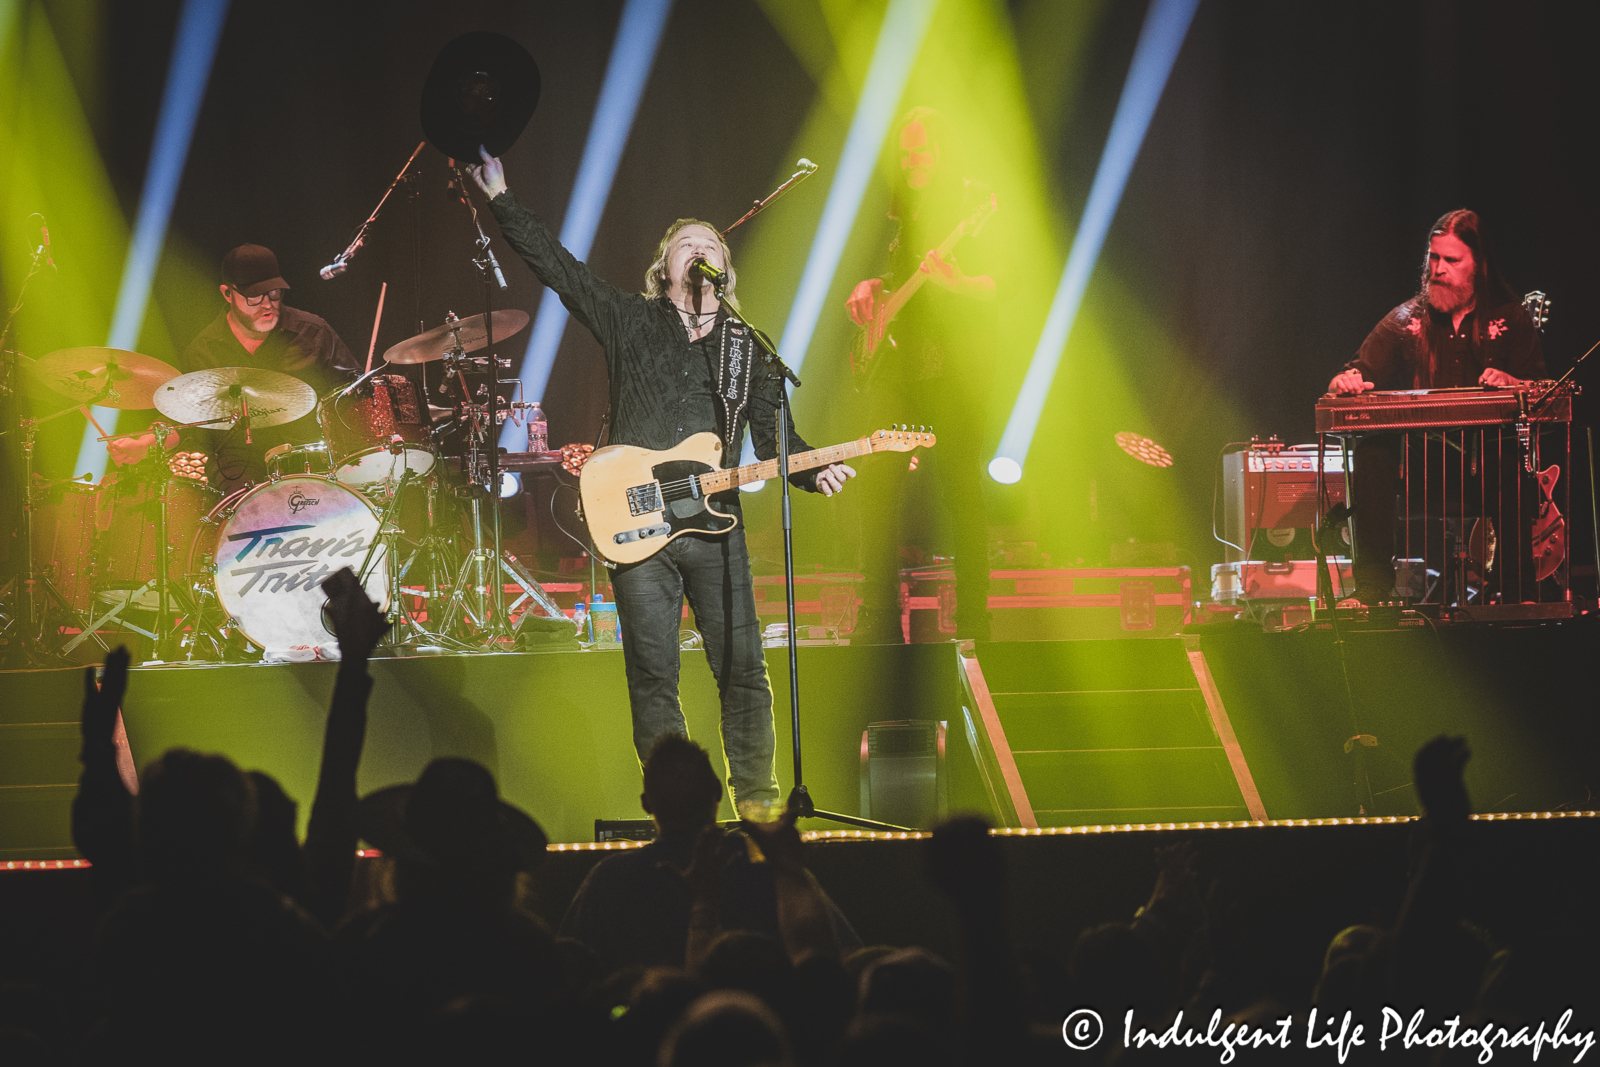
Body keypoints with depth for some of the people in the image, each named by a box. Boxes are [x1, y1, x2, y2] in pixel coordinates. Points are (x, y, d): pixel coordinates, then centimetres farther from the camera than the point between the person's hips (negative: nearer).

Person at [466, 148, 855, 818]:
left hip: (715, 525, 1)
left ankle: (756, 796, 8)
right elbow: (555, 264, 8)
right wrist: (501, 199, 2)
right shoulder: (629, 322, 12)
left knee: (742, 669, -3)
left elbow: (775, 436, 11)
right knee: (653, 676, -2)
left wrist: (813, 473, -9)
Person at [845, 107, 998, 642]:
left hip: (954, 369, -6)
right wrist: (868, 288, 7)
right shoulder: (900, 207, 17)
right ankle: (879, 626, 5)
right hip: (897, 366, 6)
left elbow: (1002, 281, -10)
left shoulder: (977, 205, -1)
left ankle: (972, 629, -6)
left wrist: (959, 283, -29)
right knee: (879, 486, 0)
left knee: (960, 492, -9)